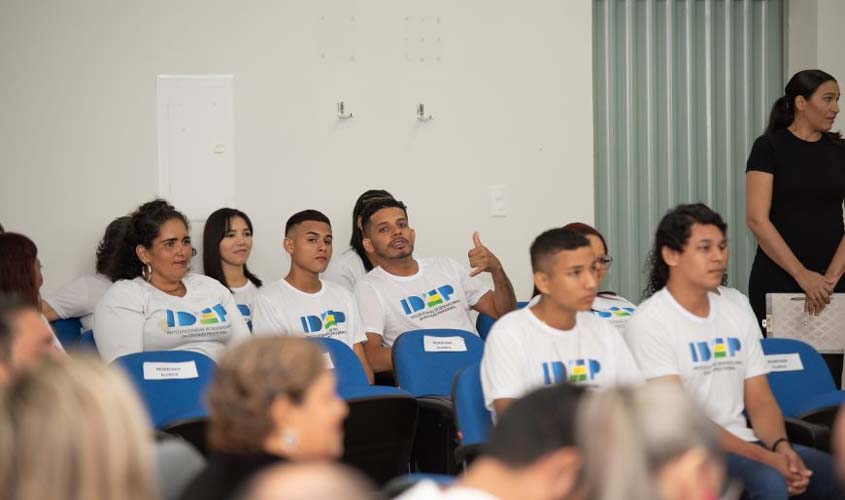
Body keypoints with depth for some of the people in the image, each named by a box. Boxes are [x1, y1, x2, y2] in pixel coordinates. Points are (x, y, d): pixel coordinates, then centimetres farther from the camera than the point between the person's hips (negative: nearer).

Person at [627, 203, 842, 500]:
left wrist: (780, 446, -12)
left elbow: (760, 400, 11)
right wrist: (763, 457, -22)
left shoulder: (738, 317, 14)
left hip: (742, 445, 6)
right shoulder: (649, 323, -8)